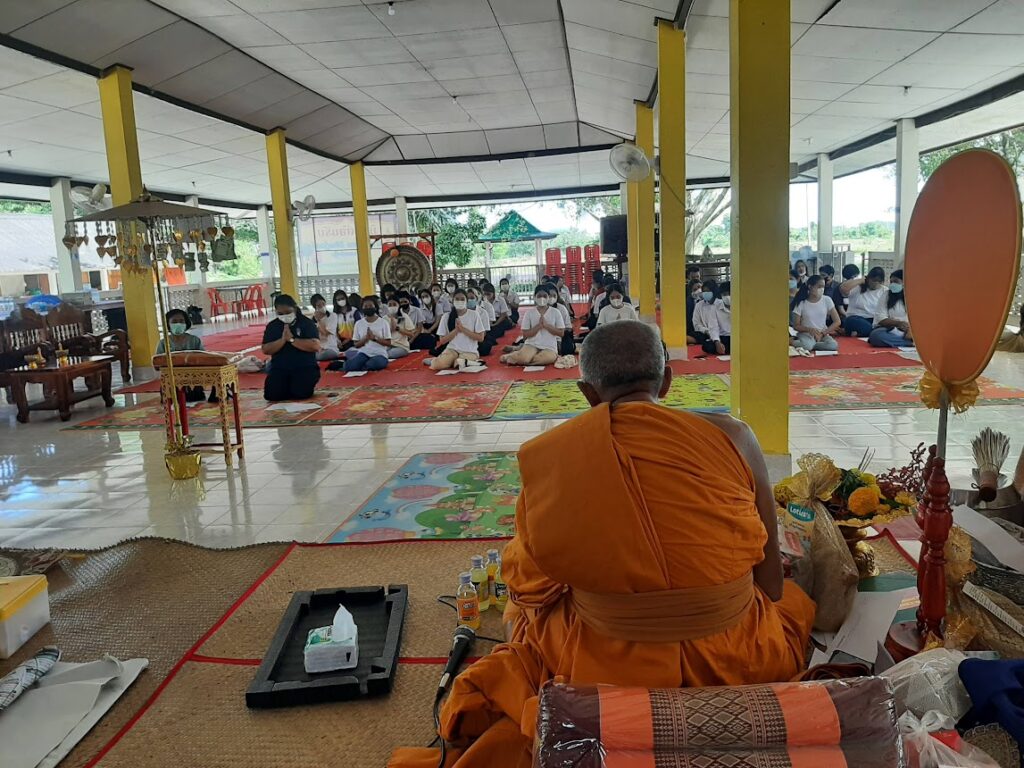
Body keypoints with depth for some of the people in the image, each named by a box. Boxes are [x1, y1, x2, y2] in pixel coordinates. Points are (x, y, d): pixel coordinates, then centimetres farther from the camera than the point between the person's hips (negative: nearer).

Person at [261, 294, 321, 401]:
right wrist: (283, 340, -15)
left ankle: (295, 385, 11)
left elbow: (315, 346, -17)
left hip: (305, 367, -3)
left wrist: (292, 339, -18)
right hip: (279, 368, 3)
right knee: (271, 395, -18)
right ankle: (289, 386, 15)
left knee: (300, 393, -27)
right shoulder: (272, 326, 7)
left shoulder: (307, 323, -3)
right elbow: (265, 350, -1)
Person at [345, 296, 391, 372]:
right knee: (350, 366, -30)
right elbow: (356, 345, 9)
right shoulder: (359, 323, 9)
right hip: (364, 353, 2)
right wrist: (365, 338, -10)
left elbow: (388, 343, 0)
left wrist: (375, 338, -14)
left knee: (374, 364, -39)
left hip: (379, 354, -2)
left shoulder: (383, 322, 2)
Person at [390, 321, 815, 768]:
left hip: (601, 667, 1)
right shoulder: (730, 437, -16)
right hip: (736, 662, 0)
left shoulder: (545, 457, -13)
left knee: (524, 620, 32)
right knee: (793, 599, 33)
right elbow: (771, 585, -6)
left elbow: (529, 589, -2)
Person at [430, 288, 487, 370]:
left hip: (470, 351, -1)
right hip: (452, 349, 1)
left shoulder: (474, 315, -3)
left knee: (460, 364, -34)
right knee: (437, 365, -29)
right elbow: (442, 340, 1)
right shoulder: (446, 317, 2)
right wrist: (456, 330, -12)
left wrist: (463, 329, -14)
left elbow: (480, 338, -5)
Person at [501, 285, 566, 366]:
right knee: (522, 357, -34)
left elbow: (561, 333, 1)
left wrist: (546, 325, -12)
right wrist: (539, 325, -13)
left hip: (549, 347, 0)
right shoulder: (529, 312, 3)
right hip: (532, 344, 0)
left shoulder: (555, 312, 2)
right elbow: (525, 334, 1)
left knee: (546, 358, -38)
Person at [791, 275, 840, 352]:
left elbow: (837, 321, 0)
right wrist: (810, 329, -22)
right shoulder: (801, 303, -8)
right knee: (806, 345, -39)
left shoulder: (827, 300, -3)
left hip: (823, 333, 4)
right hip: (805, 333, -4)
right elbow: (796, 326, -3)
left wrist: (822, 333, -12)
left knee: (833, 345, -30)